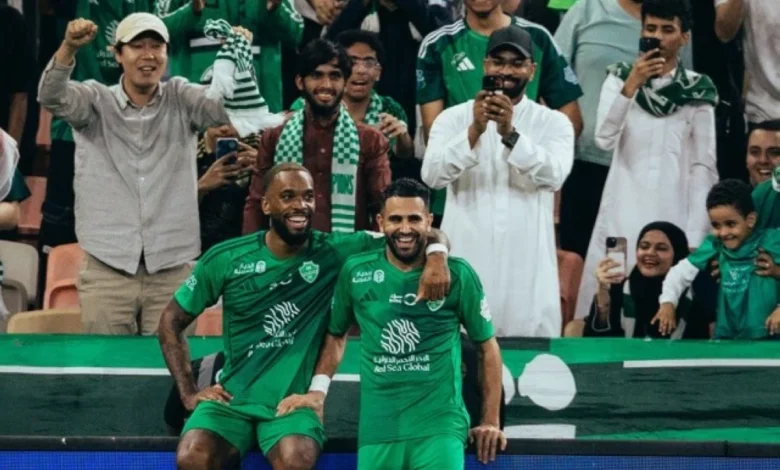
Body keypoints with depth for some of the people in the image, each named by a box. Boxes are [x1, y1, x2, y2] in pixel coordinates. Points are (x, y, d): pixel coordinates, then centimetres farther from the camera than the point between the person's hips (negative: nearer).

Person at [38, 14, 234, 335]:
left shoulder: (181, 100, 8)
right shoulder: (96, 101, 3)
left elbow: (227, 106, -8)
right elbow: (52, 97, -14)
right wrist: (69, 47, -33)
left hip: (172, 271, 1)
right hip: (106, 269, -1)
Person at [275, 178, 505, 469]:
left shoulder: (457, 274, -2)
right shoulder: (356, 272, 3)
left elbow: (487, 346, 8)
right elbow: (336, 334, 19)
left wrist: (491, 421, 6)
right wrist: (317, 390, 7)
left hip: (439, 425, -2)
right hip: (377, 428, 2)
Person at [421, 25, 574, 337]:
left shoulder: (554, 123, 7)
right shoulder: (454, 118, 6)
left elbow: (553, 174, -11)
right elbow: (432, 175, -9)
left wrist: (510, 134, -25)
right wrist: (473, 132, -23)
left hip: (528, 263, 0)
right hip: (467, 260, 0)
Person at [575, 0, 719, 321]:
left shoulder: (698, 92, 3)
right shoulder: (620, 79, 5)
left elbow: (703, 166, 1)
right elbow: (604, 139, -9)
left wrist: (695, 235, -5)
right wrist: (630, 87, -19)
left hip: (673, 213, -1)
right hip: (623, 212, 1)